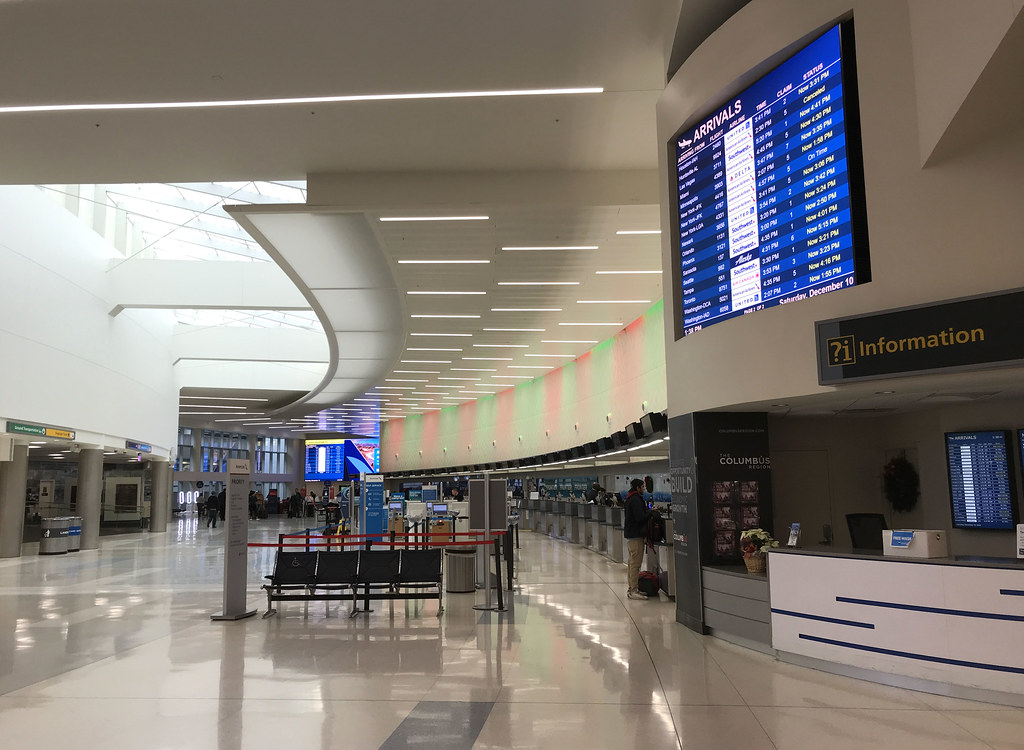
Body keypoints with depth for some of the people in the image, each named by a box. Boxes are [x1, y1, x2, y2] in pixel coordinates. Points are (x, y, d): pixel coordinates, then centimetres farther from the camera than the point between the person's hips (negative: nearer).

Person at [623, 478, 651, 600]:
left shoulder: (630, 498, 16)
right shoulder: (636, 500, -17)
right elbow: (640, 517, -22)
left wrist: (648, 511, 13)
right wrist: (651, 511, -10)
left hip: (630, 535, 11)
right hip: (636, 535, -11)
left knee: (632, 563, 16)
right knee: (635, 563, -9)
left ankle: (631, 588, 23)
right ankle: (633, 591, -7)